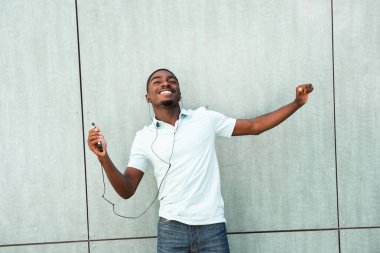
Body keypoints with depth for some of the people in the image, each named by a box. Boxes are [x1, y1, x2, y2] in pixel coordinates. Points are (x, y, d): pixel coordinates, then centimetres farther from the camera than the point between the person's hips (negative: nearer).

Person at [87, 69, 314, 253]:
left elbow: (255, 126, 9)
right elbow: (127, 190, 0)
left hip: (212, 226, 0)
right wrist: (104, 157, -17)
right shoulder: (144, 138, 4)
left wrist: (297, 103, 3)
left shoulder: (205, 119, 4)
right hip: (172, 228, 0)